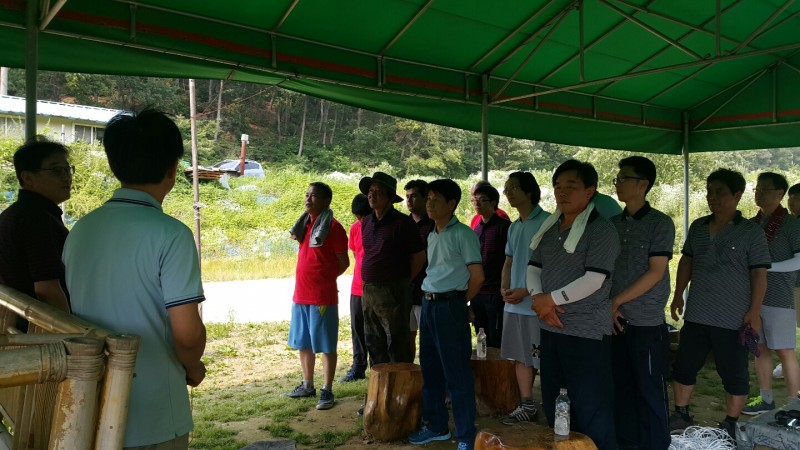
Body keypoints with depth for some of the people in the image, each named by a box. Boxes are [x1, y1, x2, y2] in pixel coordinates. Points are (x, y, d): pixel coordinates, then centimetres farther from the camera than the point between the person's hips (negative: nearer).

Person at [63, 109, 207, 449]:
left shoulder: (81, 229, 0)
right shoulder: (170, 234, -19)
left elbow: (72, 310, 11)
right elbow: (187, 333, -21)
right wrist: (193, 368, 0)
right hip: (153, 420, -5)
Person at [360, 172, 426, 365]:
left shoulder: (402, 222, -10)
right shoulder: (367, 222, 11)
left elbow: (419, 257, -5)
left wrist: (401, 282, 0)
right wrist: (369, 285, 15)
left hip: (393, 293, -7)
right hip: (368, 291, 7)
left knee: (397, 346, -1)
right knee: (374, 345, 16)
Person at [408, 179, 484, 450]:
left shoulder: (462, 234, -9)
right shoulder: (431, 236, 14)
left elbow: (477, 276, -11)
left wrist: (459, 302, 1)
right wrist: (431, 300, 13)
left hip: (450, 306, -8)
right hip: (428, 305, 8)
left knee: (457, 374, -2)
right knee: (430, 369, 15)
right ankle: (436, 426, 29)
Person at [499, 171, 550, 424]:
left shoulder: (546, 222, -11)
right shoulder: (514, 227, 14)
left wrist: (527, 291, -16)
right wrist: (504, 288, 3)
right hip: (514, 305, 8)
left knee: (542, 361, -1)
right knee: (521, 357, 13)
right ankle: (526, 406, 24)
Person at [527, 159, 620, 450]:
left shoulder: (601, 230, -10)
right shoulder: (549, 229, 11)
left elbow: (593, 281, -18)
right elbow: (533, 268, 11)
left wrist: (551, 299, -14)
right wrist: (538, 298, -8)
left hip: (587, 333, -7)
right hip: (550, 329, 7)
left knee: (591, 410, 2)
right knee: (553, 405, 18)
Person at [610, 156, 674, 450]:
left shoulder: (660, 223, -7)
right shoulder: (613, 224, 8)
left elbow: (655, 273, -12)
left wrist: (617, 300, -11)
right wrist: (609, 308, 0)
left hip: (647, 324, -5)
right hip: (615, 321, 5)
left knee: (650, 392, 4)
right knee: (622, 389, 13)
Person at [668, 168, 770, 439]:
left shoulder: (751, 232, -6)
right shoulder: (697, 227, 8)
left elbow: (759, 273, -8)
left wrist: (754, 311, -14)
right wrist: (678, 295, 11)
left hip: (733, 319, -5)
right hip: (696, 315, 5)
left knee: (734, 374, 5)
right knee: (684, 366, 12)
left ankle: (730, 425, 20)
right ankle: (681, 416, 27)